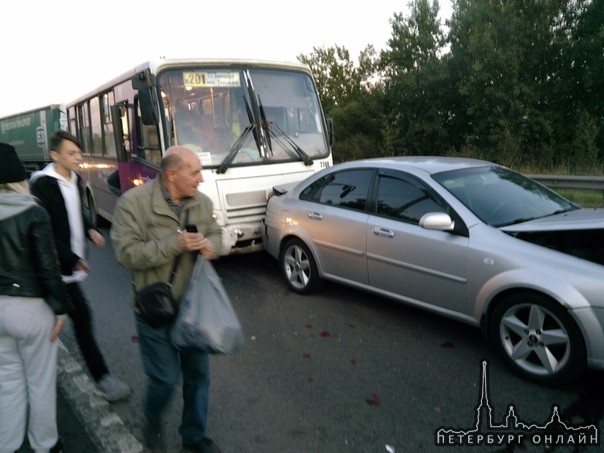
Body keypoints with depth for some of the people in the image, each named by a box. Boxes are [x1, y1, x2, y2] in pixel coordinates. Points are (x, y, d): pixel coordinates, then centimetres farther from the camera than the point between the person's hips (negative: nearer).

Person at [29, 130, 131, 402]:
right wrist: (73, 259, -17)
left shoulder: (75, 179, 6)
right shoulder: (42, 185, -20)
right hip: (59, 265, -8)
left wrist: (89, 230, 2)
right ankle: (102, 378, 2)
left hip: (70, 262, 8)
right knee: (81, 317, -6)